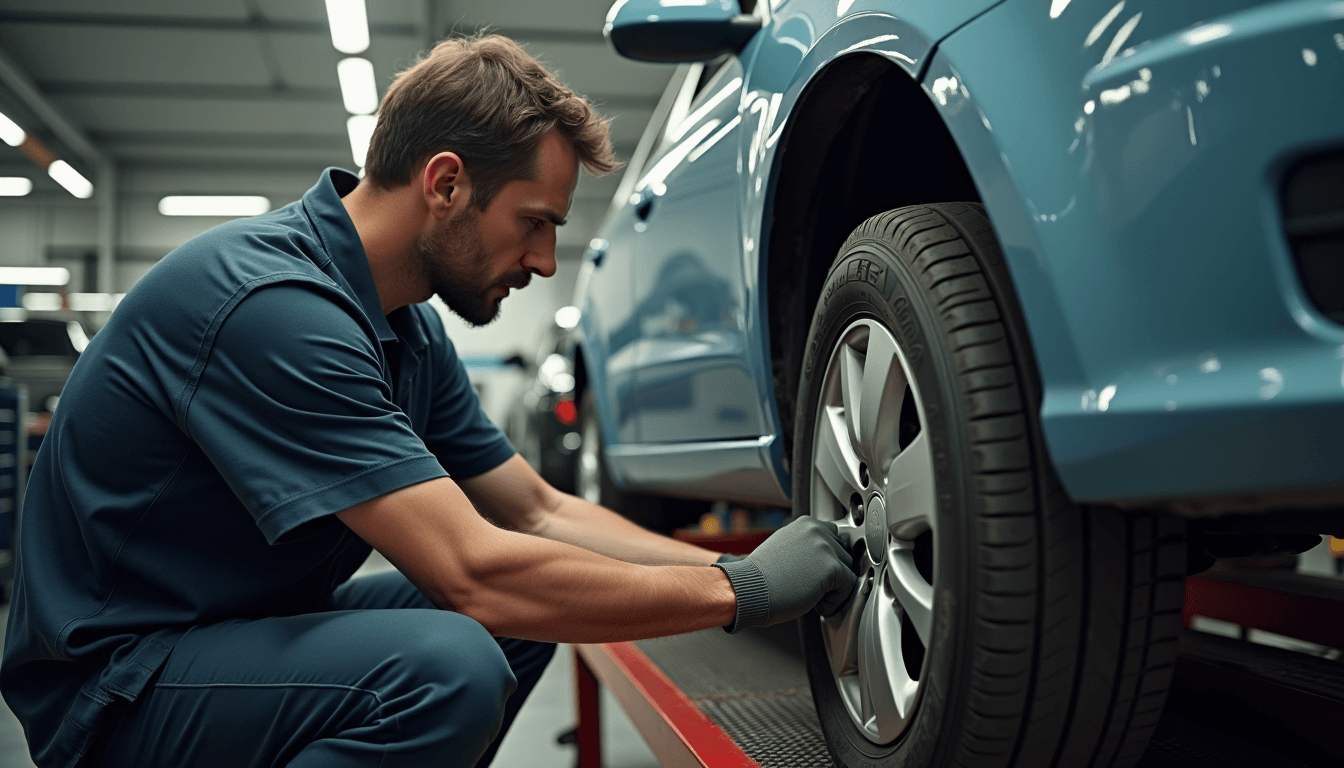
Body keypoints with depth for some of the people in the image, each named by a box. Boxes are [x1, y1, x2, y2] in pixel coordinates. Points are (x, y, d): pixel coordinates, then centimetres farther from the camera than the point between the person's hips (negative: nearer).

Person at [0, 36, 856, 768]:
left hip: (250, 625, 10)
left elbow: (539, 512, 10)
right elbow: (474, 572, -31)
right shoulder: (272, 302, -26)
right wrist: (741, 590, -22)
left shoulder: (407, 325, 4)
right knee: (448, 665, -32)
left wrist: (729, 568, -2)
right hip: (117, 677, -10)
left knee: (527, 611, 6)